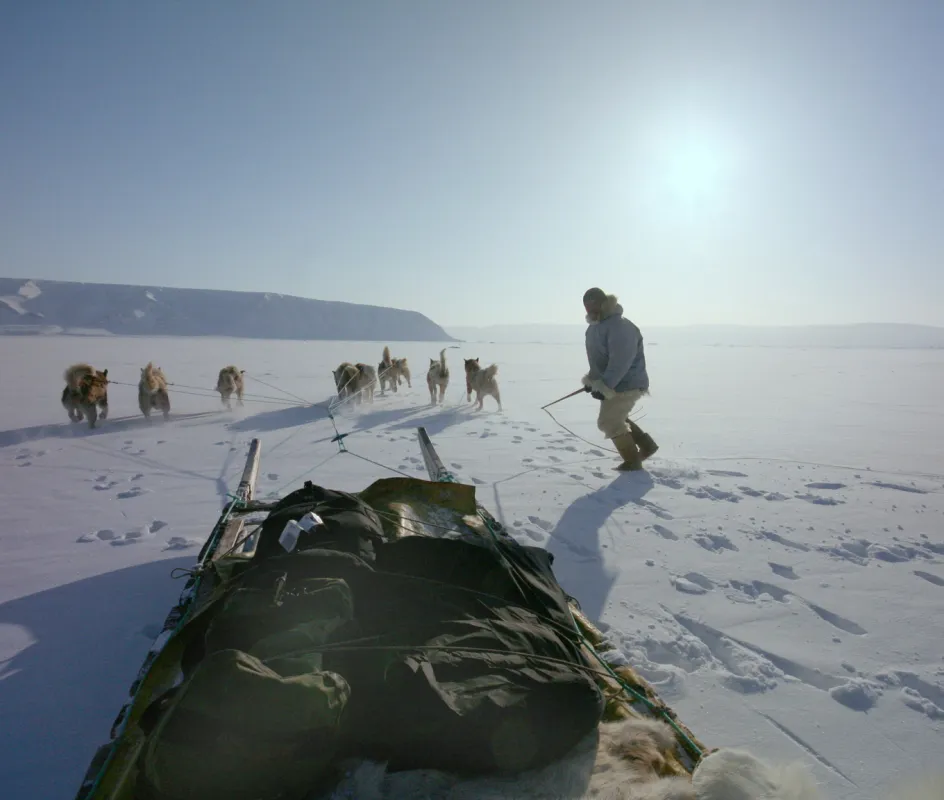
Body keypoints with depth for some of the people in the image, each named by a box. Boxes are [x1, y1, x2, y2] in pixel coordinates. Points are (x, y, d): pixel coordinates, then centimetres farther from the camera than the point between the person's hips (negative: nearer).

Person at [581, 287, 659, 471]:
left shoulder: (619, 327, -25)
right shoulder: (594, 326, 8)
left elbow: (620, 362, -32)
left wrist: (605, 387, -34)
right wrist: (591, 379, 17)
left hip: (627, 384, -10)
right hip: (612, 384, 10)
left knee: (610, 422, -6)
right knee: (616, 419, 21)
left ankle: (633, 462, 8)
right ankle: (647, 445, 32)